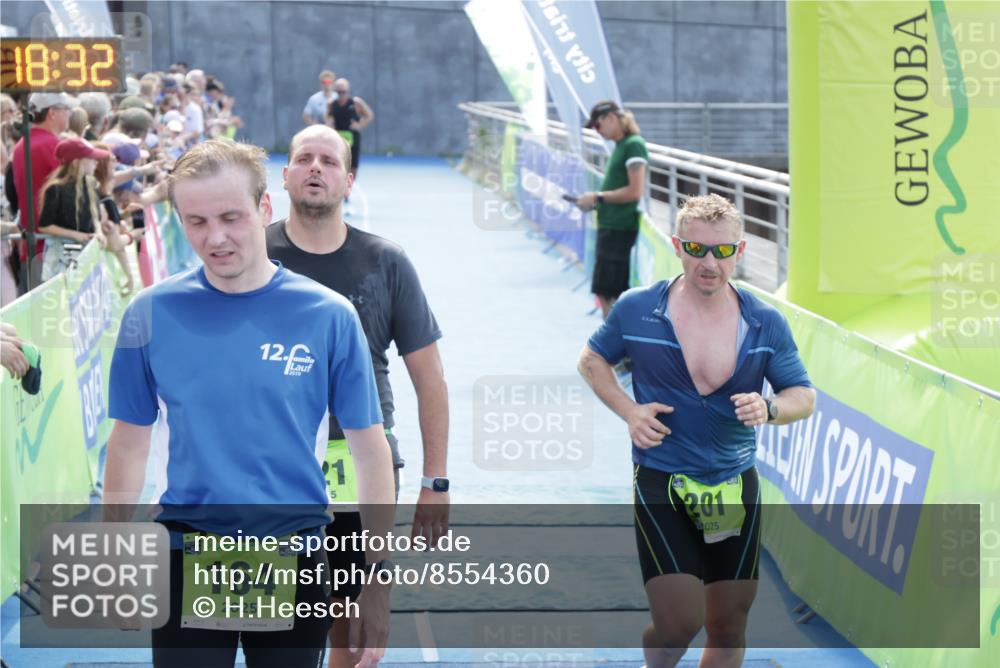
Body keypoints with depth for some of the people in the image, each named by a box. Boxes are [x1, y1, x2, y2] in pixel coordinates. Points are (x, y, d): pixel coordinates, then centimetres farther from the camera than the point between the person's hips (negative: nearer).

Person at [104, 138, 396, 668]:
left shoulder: (328, 316, -5)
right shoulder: (151, 314, -2)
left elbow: (370, 449, -1)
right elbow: (129, 445, 7)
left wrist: (378, 575, -2)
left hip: (295, 561, 0)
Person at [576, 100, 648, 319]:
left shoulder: (634, 145, -11)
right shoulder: (619, 146, 15)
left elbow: (635, 192, -18)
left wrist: (597, 197, -11)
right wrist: (595, 203, 7)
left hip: (621, 228, -10)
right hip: (608, 226, 10)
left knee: (610, 294, -8)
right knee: (603, 293, 13)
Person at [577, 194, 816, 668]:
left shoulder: (766, 324, -1)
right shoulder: (636, 310, -6)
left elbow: (804, 396, 5)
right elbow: (592, 360, 11)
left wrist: (770, 408, -19)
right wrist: (628, 410, -7)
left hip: (735, 488, 3)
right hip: (660, 485, -3)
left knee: (728, 630, 8)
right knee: (680, 621, -16)